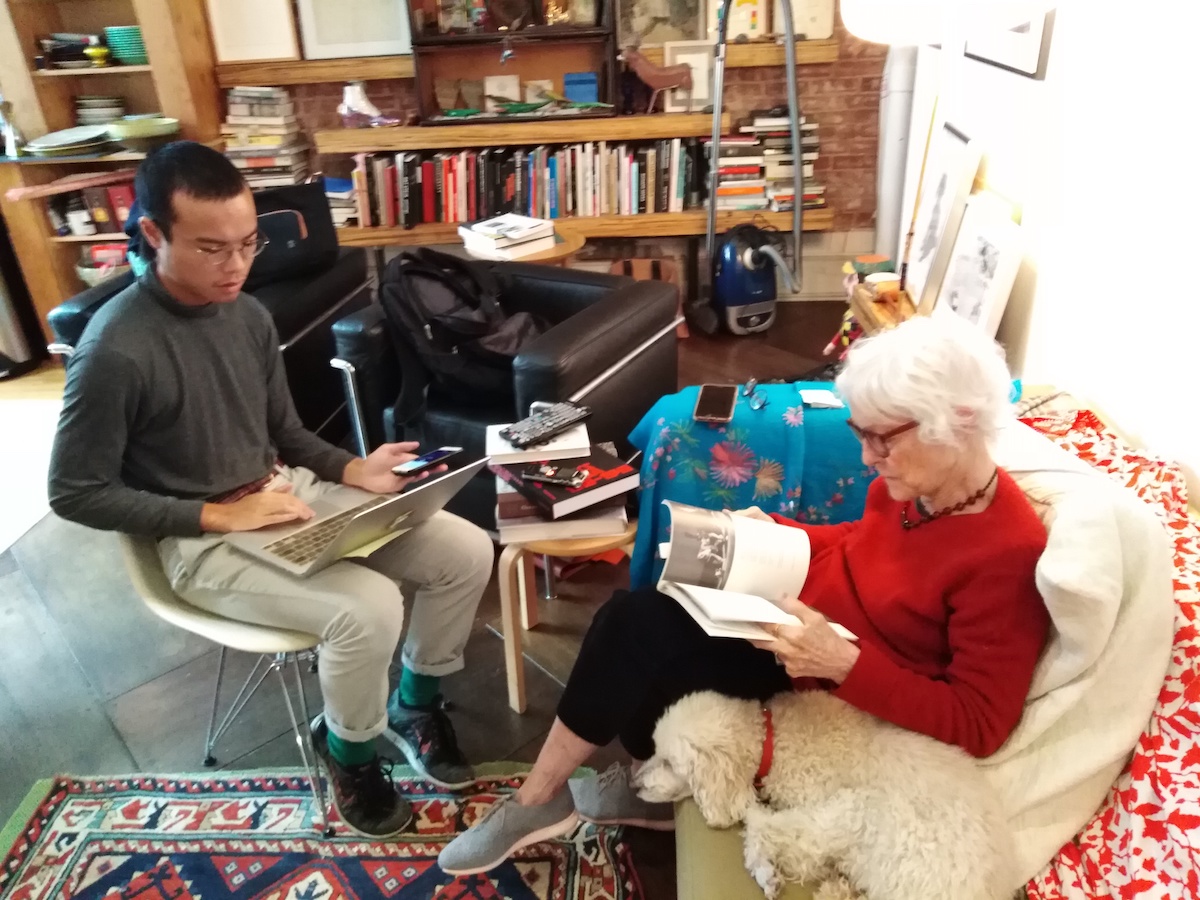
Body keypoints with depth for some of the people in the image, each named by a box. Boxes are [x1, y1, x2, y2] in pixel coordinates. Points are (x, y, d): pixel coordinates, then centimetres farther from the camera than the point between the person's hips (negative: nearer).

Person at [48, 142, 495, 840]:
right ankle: (350, 755, 3)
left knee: (469, 552, -5)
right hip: (203, 541, -7)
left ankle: (415, 704, 19)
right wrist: (217, 514, -19)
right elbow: (75, 494, -13)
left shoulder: (249, 315, 2)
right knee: (368, 607, -30)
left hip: (288, 494, 7)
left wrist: (352, 469, -6)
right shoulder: (116, 350, -20)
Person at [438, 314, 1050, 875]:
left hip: (844, 699, -7)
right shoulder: (915, 481, -6)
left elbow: (979, 723, -24)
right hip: (800, 614, 8)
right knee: (633, 618, -6)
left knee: (637, 655, -10)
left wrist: (845, 663, -34)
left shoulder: (1006, 555, -28)